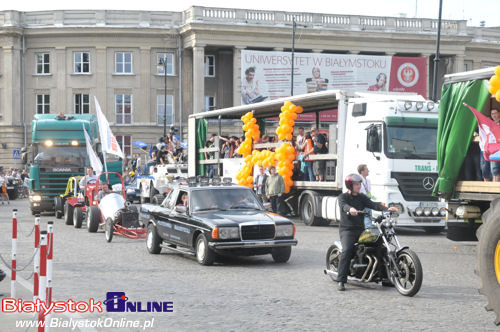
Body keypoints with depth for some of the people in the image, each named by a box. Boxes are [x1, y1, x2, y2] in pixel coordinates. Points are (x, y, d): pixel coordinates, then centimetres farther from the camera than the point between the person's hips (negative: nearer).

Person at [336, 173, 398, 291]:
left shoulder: (362, 197, 16)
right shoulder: (343, 197, 2)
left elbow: (373, 205, 1)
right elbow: (343, 205, -21)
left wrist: (387, 209, -17)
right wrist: (350, 209, -45)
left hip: (360, 229, 5)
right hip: (347, 229, -5)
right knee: (347, 251, -28)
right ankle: (341, 281, -27)